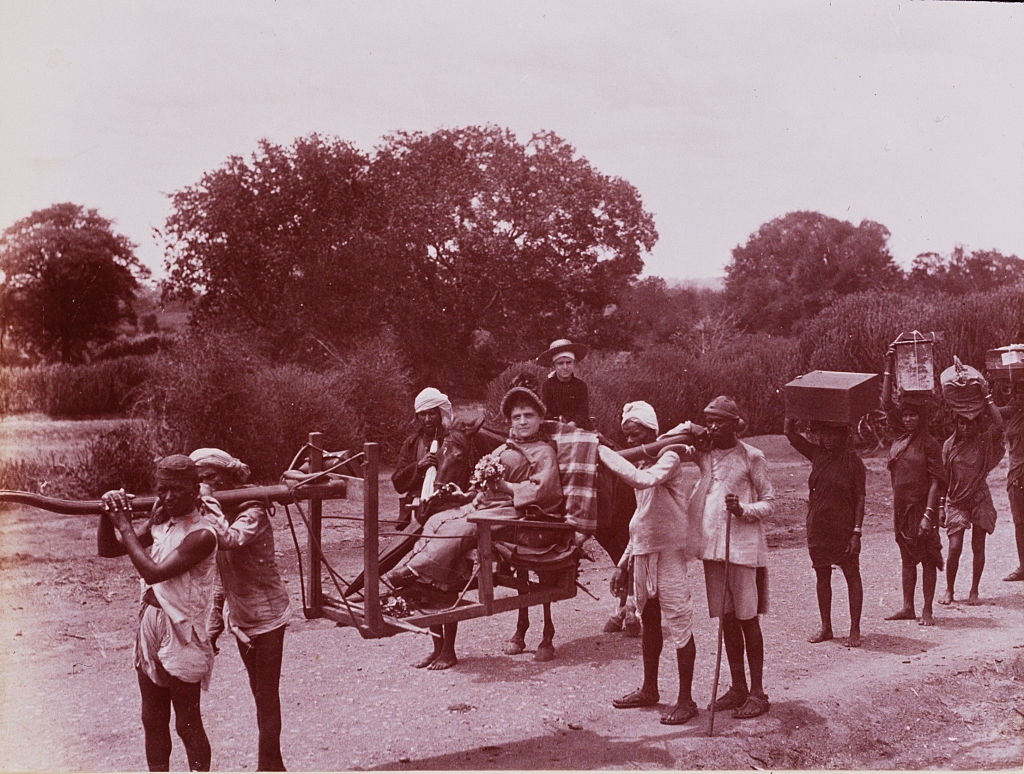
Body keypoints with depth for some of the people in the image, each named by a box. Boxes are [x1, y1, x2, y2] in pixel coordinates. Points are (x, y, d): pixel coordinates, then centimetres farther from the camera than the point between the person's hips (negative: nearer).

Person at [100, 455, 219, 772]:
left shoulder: (202, 534, -21)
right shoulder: (160, 518, 3)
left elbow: (154, 572, -26)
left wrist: (124, 525, -18)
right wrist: (110, 515, -9)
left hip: (181, 635, -7)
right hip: (150, 626, 8)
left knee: (187, 723, 4)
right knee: (153, 719, 17)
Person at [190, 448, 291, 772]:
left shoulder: (252, 512, -17)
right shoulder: (215, 515, 6)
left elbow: (231, 539, -40)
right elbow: (219, 576, 12)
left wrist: (210, 503, -29)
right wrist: (214, 624, 12)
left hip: (267, 615, -8)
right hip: (240, 617, 8)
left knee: (267, 696, -3)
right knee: (260, 694, 16)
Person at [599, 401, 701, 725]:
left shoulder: (669, 458, -11)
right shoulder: (641, 464, 14)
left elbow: (643, 480, -33)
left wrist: (605, 454, -23)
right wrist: (624, 563, 18)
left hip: (669, 551, -9)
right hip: (643, 553, 9)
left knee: (678, 625, -4)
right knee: (649, 623, 17)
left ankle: (686, 700, 1)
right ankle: (649, 690, 29)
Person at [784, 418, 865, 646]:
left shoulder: (852, 460, -8)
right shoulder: (817, 454, 5)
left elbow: (860, 498, -8)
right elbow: (790, 433, 6)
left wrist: (857, 531, -13)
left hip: (843, 528, -5)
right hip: (817, 527, 5)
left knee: (852, 576, 3)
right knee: (822, 576, 11)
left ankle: (855, 630, 10)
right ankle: (826, 627, 22)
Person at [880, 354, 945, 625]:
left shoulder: (930, 444, -10)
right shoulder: (900, 437, 6)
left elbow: (936, 481, -13)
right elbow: (886, 403, 6)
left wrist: (929, 514, -20)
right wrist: (889, 367, 2)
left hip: (922, 506, -6)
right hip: (901, 506, 6)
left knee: (927, 559, 2)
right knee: (907, 559, 13)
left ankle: (928, 610, 8)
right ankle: (908, 607, 20)